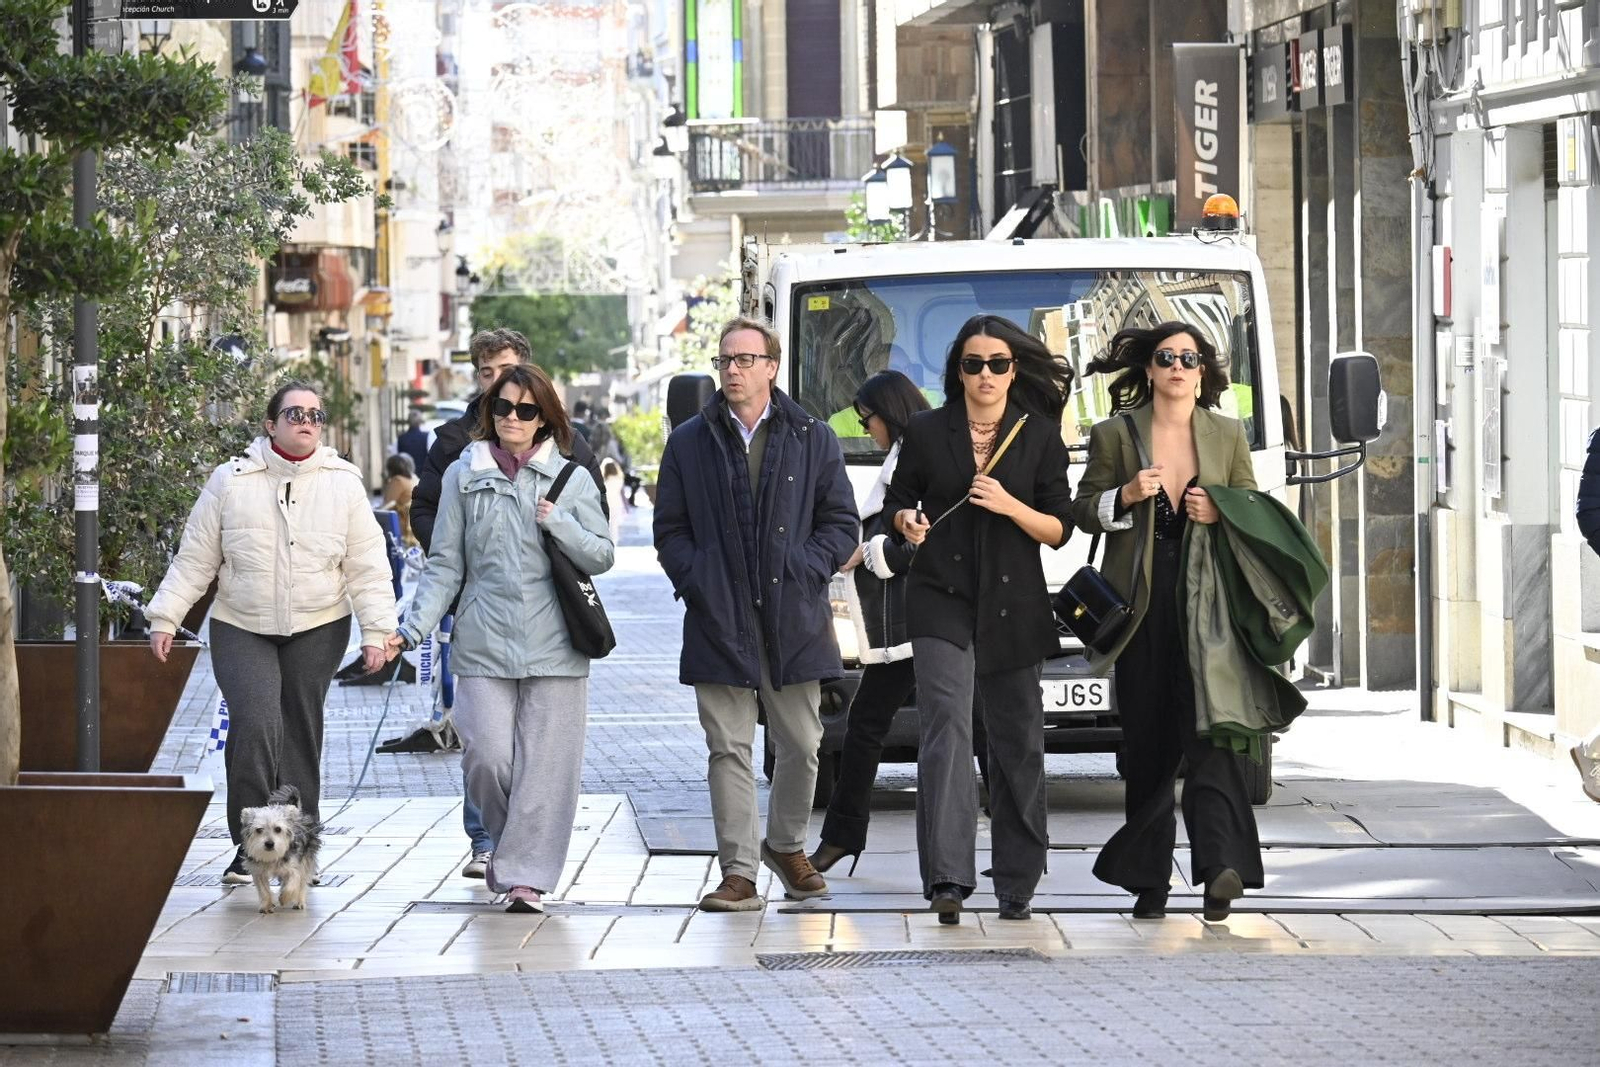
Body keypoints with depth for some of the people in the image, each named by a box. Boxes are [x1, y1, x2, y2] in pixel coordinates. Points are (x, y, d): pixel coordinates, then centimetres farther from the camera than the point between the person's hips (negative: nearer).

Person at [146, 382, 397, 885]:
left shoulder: (343, 483, 4)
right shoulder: (231, 481, 2)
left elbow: (367, 566, 4)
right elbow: (194, 559, 6)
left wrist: (375, 630, -3)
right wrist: (165, 618, 1)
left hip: (318, 630, 1)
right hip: (241, 630, -1)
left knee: (301, 734, 3)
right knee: (254, 724, -17)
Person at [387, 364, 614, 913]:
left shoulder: (571, 478, 7)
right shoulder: (463, 475, 9)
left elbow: (602, 557, 6)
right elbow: (445, 564, 9)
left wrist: (560, 524, -12)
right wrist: (413, 628, -1)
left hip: (554, 647, 0)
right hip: (483, 645, 0)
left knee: (545, 764, -3)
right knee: (486, 757, -8)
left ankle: (525, 873, 3)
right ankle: (508, 842, 20)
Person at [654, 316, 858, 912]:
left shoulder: (813, 440, 8)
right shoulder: (689, 444, 8)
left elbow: (840, 524, 9)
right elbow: (670, 530, 10)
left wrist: (806, 572, -6)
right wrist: (695, 581, -6)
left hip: (794, 618, 1)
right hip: (718, 621, -1)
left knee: (800, 744, 7)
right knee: (728, 748, -4)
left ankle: (786, 846, 29)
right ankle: (738, 873, -3)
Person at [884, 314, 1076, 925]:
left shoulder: (1040, 436, 5)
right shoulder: (926, 432, 6)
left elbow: (1060, 529, 4)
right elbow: (898, 498, 17)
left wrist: (1011, 506, -14)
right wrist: (907, 521, -6)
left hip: (1013, 605, 1)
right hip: (942, 600, -1)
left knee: (1018, 739, 5)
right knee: (947, 726, -16)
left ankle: (1016, 883, 15)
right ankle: (948, 878, -25)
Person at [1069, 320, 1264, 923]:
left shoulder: (1226, 435, 13)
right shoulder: (1114, 435, 8)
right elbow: (1083, 511, 9)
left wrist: (1219, 512, -5)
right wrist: (1126, 496, -10)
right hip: (1141, 605, 0)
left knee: (1210, 730, -15)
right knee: (1147, 741, 2)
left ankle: (1221, 866, -27)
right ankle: (1147, 879, 9)